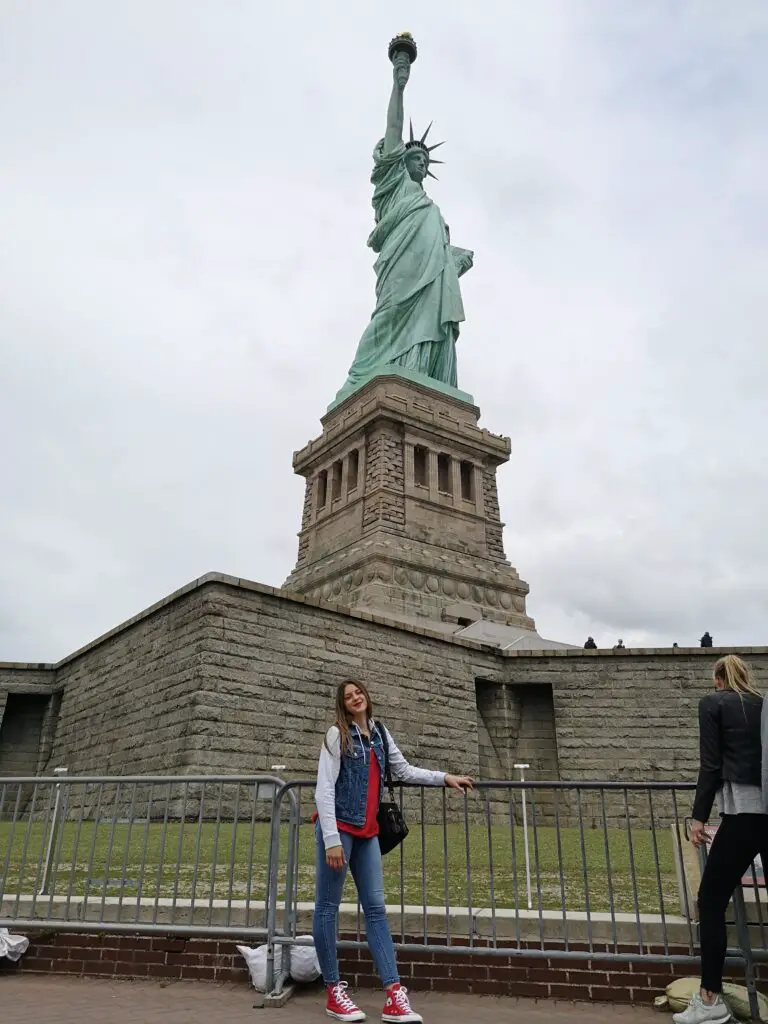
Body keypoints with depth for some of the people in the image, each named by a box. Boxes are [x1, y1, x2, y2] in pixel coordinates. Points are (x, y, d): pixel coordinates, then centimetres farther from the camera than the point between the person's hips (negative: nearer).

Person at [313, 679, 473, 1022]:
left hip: (367, 832, 6)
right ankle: (334, 992, 14)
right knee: (327, 908, 3)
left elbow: (405, 771, 20)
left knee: (376, 908, 3)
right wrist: (331, 839, -18)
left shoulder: (380, 733, 12)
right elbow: (324, 790, -12)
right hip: (338, 828, -6)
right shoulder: (337, 735, -7)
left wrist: (445, 778, 15)